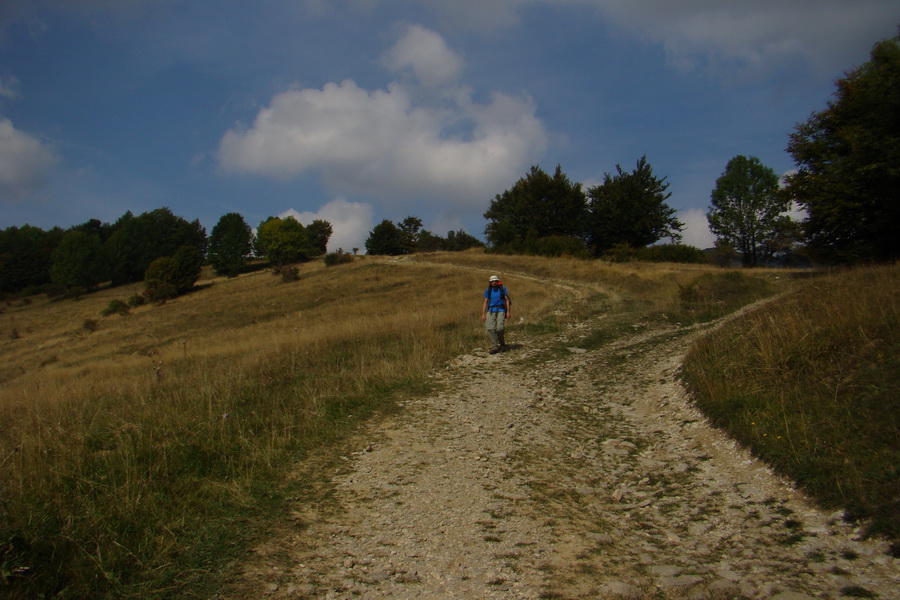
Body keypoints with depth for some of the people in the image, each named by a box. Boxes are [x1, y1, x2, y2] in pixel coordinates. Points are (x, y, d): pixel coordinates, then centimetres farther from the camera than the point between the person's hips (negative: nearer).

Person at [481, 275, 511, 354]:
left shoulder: (502, 289, 6)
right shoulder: (488, 291, 11)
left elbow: (507, 300, 6)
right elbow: (485, 302, 10)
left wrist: (508, 312, -2)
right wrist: (483, 314, 2)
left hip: (500, 310, -2)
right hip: (491, 311, 2)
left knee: (499, 328, -17)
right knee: (490, 328, -14)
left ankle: (502, 344, 9)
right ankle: (494, 346, -11)